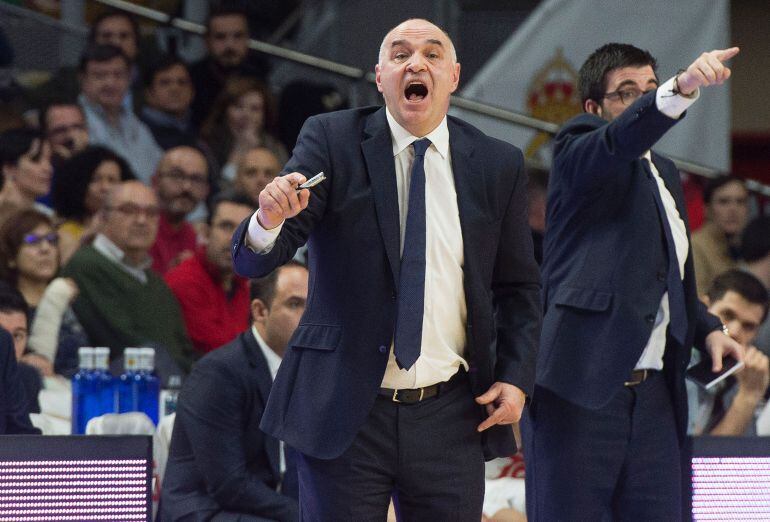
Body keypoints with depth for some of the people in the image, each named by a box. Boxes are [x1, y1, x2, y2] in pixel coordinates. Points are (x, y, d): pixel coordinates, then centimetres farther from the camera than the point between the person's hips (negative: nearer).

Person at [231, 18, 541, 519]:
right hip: (344, 412, -2)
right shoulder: (331, 140, -2)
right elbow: (255, 261, -11)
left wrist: (515, 377, 0)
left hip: (449, 416, 2)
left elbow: (518, 286, 13)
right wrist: (268, 222, -34)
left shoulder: (499, 165, 4)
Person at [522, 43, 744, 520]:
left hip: (653, 392, 7)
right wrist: (683, 88, -42)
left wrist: (707, 329, 13)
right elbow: (620, 140, -25)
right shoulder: (578, 150, 1)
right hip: (582, 388, -7)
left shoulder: (666, 175, 24)